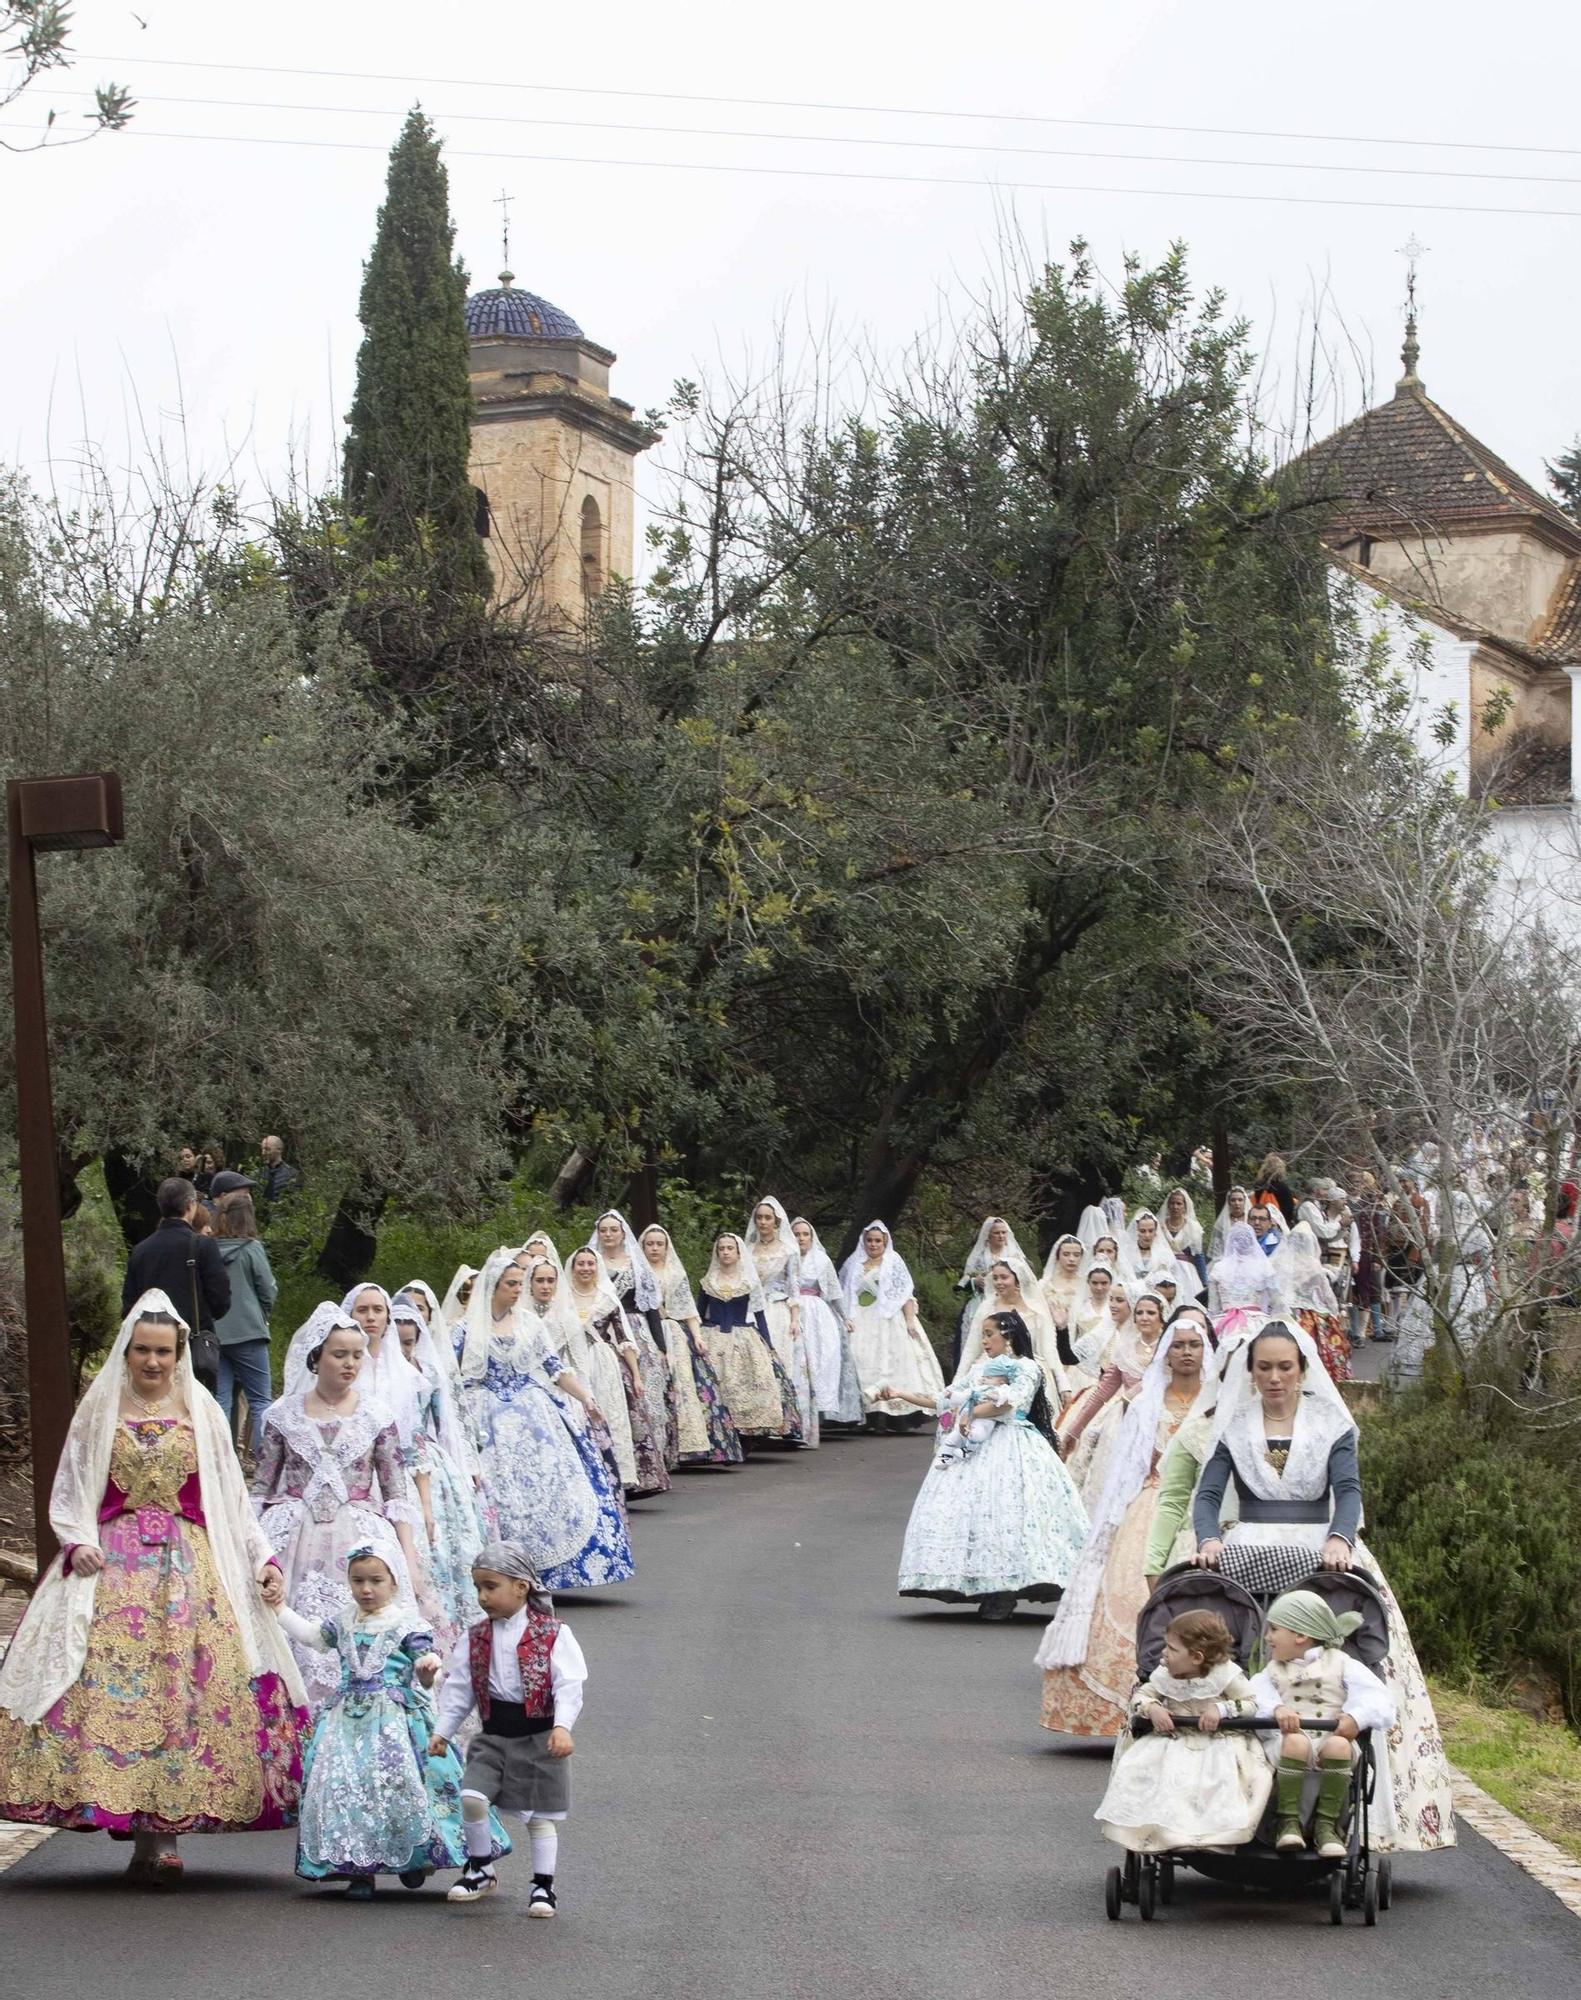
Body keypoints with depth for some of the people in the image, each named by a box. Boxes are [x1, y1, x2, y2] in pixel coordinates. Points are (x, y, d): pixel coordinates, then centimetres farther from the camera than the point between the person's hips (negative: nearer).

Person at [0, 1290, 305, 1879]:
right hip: (115, 1566, -1)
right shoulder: (100, 1410, 11)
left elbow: (230, 1498, 14)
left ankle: (160, 1833, -11)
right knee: (111, 1686, -14)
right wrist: (78, 1544, -9)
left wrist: (263, 1559, 4)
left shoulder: (201, 1412, 13)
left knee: (185, 1687, -11)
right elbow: (70, 1492, 9)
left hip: (190, 1570, 1)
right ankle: (152, 1838, -12)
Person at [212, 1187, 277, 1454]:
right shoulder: (251, 1249, -8)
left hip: (214, 1334, 3)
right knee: (260, 1401, 5)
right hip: (248, 1332, -3)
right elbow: (269, 1292, -4)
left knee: (221, 1401, 8)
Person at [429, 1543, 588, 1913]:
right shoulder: (475, 1638, 5)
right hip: (493, 1735, 3)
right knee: (471, 1797, -14)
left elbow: (569, 1684, -14)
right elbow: (458, 1688, 9)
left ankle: (543, 1886, 18)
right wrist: (442, 1732, 4)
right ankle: (480, 1870, 7)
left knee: (540, 1814, 5)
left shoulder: (552, 1633, -8)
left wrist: (562, 1726, -26)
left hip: (538, 1735, -3)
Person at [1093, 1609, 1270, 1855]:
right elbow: (1141, 1695, 9)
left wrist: (1221, 1709, -22)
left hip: (1219, 1742, -4)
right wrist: (1152, 1708, -13)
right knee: (1139, 1765, -18)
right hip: (1176, 1740, 4)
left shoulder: (1226, 1674, -10)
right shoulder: (1164, 1675, 1)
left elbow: (1251, 1704, -8)